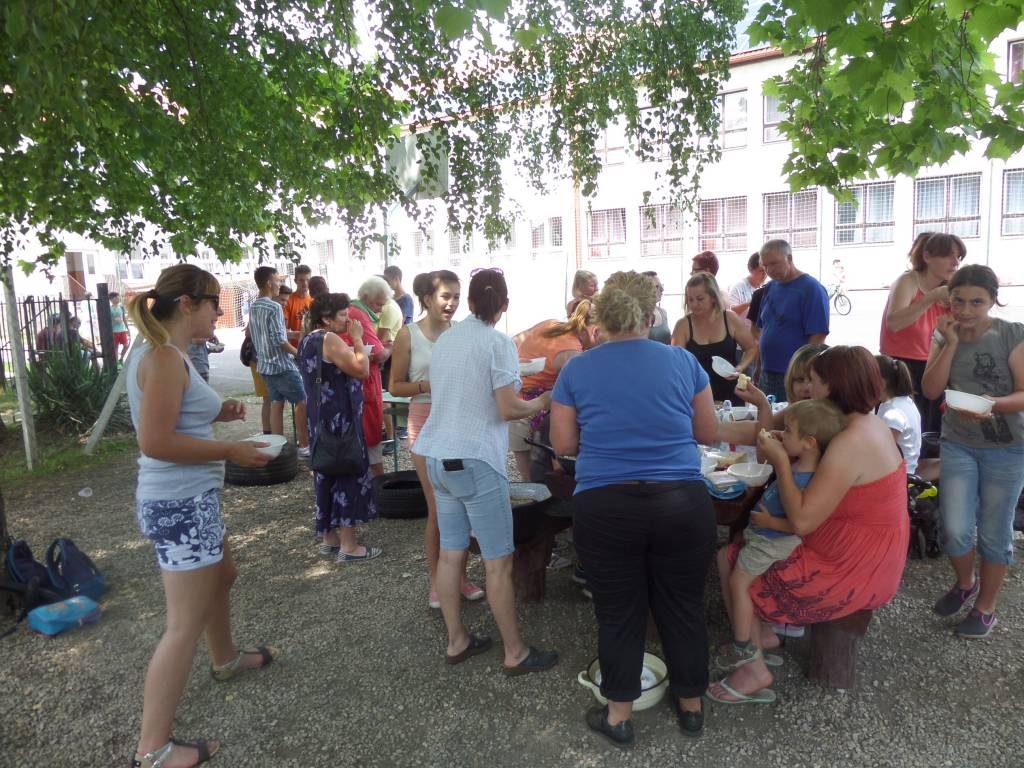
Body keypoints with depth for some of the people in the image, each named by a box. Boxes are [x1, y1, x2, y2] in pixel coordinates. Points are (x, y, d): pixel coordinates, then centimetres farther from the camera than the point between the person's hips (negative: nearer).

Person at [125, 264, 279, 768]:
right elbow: (154, 442, -26)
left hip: (189, 498, 11)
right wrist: (231, 451, -19)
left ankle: (226, 659, 53)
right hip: (181, 504, -11)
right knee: (185, 626, -1)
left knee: (222, 575, 30)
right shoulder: (165, 357, -21)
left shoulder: (160, 353, 9)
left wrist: (214, 415, 7)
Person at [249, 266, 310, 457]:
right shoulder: (274, 307, -17)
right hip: (282, 364, -8)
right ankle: (304, 446, 4)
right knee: (302, 402, 1)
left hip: (265, 364, 8)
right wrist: (298, 353, -8)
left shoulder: (253, 307, 8)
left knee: (276, 404, 11)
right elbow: (279, 340, -21)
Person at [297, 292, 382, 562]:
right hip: (340, 421, -10)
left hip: (319, 419, 10)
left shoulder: (308, 340, 13)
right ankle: (348, 546, 4)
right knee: (349, 476, -2)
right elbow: (362, 370, -21)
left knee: (329, 475, 16)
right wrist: (357, 338, -11)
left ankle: (329, 538, 26)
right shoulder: (330, 340, -17)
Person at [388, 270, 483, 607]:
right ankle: (435, 581, 20)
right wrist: (427, 385, -18)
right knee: (437, 508, 2)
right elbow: (396, 386, -2)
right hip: (427, 424, -3)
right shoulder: (409, 335, -5)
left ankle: (460, 576, 26)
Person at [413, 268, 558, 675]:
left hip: (437, 456, 8)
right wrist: (541, 403, 3)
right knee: (498, 562, 3)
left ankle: (456, 641, 27)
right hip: (475, 461, -7)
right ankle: (516, 653, 14)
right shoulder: (498, 343, -11)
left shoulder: (444, 339, 10)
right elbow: (508, 409, -15)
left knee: (450, 553, 15)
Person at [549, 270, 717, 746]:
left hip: (604, 507, -1)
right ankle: (691, 705, 37)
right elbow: (707, 433, 10)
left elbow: (563, 444, 3)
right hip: (682, 503, 1)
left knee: (618, 613, 15)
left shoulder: (576, 370, 0)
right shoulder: (683, 361, 2)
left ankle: (619, 715, 30)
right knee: (683, 607, 18)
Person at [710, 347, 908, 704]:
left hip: (852, 571, -10)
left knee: (731, 561, 1)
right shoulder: (866, 424, 2)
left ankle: (755, 671, 10)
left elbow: (802, 521, -29)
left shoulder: (850, 443, -28)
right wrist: (765, 408, 5)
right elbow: (792, 446, 8)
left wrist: (780, 460, -22)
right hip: (869, 557, 10)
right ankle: (763, 631, 27)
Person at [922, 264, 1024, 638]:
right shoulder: (944, 336, 0)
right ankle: (965, 583, 29)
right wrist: (952, 343, -16)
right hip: (958, 444, 2)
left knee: (994, 532, 7)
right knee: (955, 529, -3)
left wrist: (990, 404, -34)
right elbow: (931, 390, -11)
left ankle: (985, 607, 27)